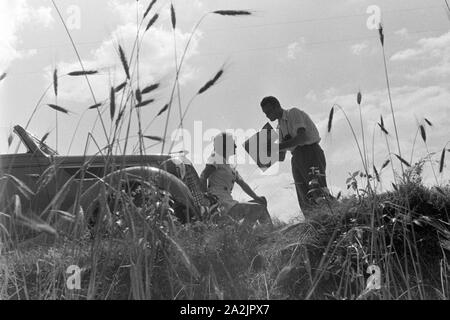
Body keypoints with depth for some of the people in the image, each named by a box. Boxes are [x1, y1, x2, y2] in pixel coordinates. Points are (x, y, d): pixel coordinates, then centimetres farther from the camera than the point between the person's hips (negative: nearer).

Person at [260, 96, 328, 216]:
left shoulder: (294, 113, 0)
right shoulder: (280, 128, 23)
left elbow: (302, 137, -17)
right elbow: (281, 157, 21)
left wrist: (278, 147, -17)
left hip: (311, 152, -8)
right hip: (297, 159, 8)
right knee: (305, 203, -3)